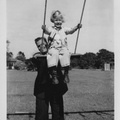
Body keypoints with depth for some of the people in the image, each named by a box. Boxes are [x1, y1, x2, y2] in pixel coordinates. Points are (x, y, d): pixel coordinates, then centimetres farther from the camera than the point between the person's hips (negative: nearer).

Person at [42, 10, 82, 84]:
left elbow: (71, 31, 5)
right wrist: (44, 29, -32)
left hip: (63, 48, 2)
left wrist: (77, 27, -13)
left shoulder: (64, 29, 19)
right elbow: (47, 31, -9)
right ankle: (54, 76, -30)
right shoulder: (51, 29, 11)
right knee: (53, 54, -34)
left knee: (66, 54, -31)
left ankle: (66, 74, -20)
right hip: (53, 48, -1)